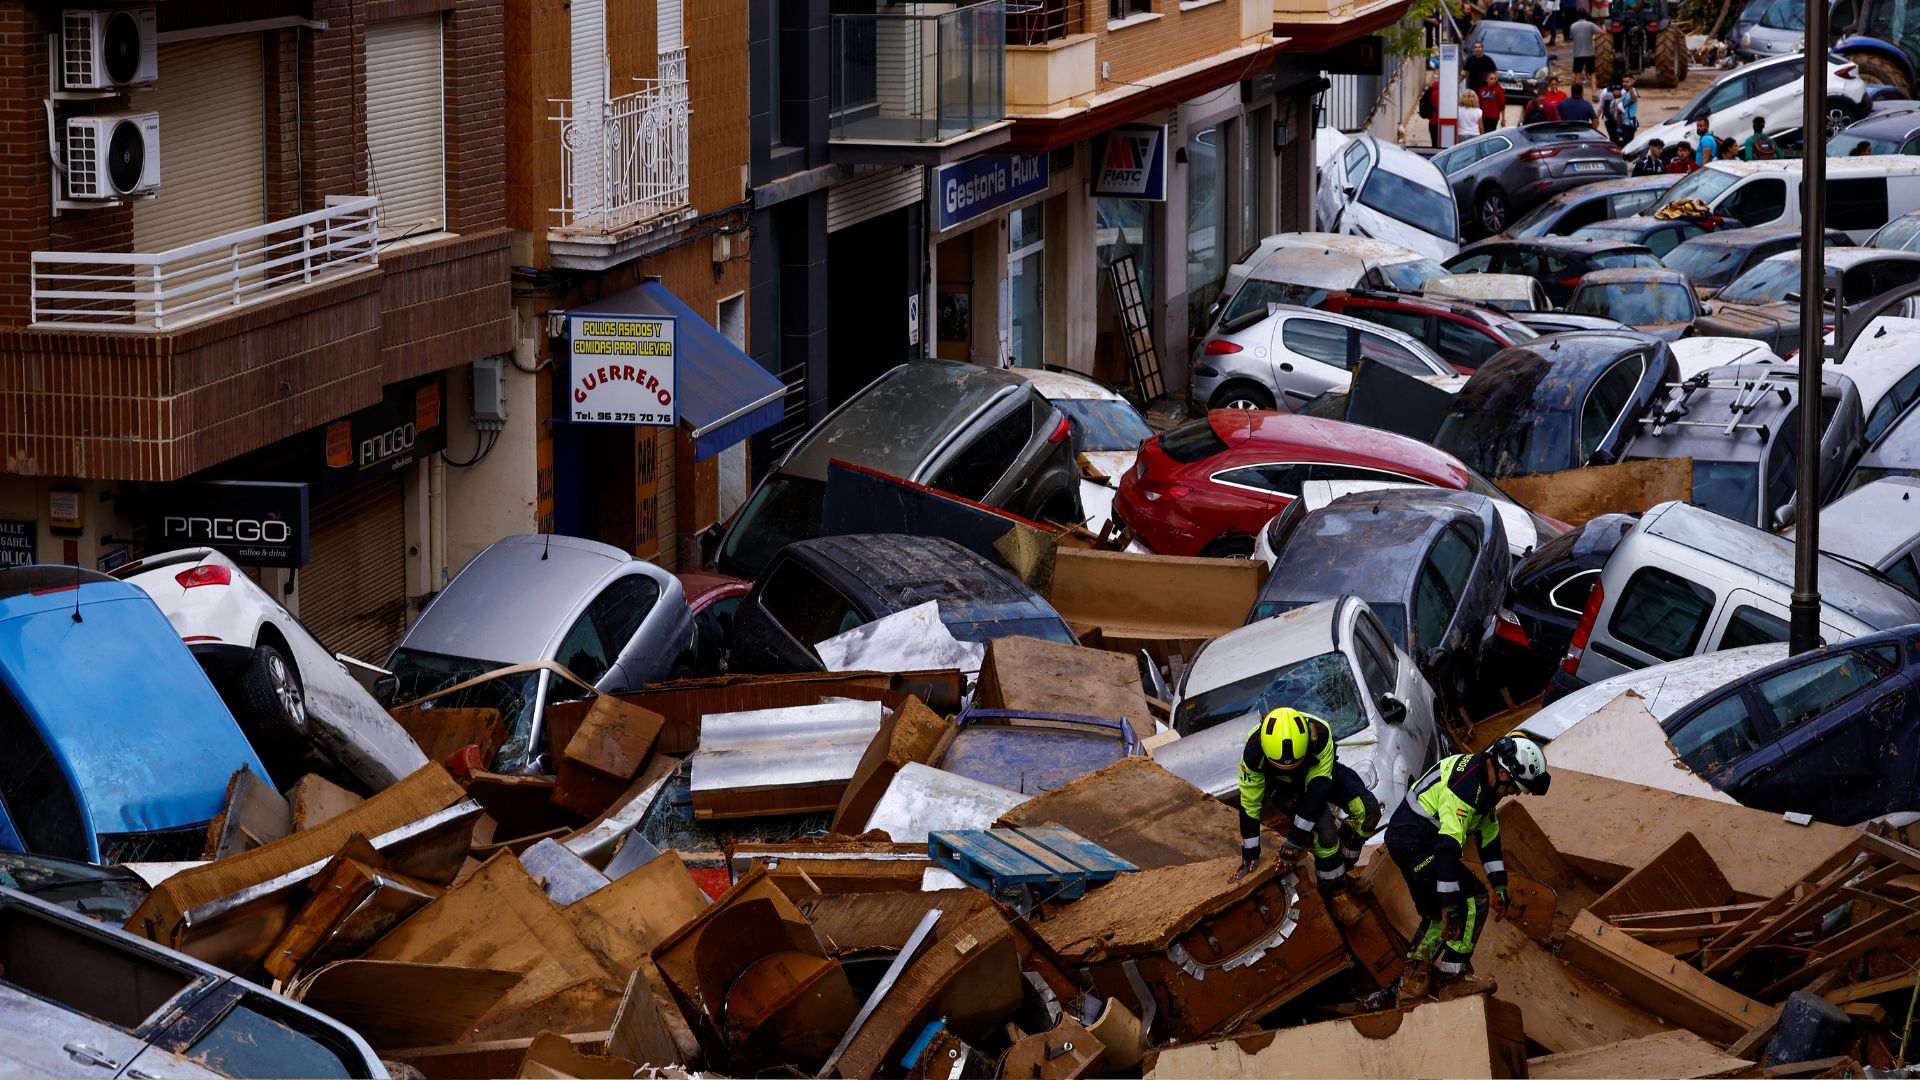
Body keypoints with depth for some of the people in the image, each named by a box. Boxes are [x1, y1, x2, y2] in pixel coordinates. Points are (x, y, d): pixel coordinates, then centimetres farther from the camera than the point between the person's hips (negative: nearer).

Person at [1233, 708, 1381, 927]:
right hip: (1284, 787, -1)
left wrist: (1294, 840, -33)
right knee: (1324, 825, -28)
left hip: (1322, 773, 1)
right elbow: (1249, 803, -22)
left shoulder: (1320, 734, -38)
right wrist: (1250, 853, -15)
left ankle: (1344, 865, 6)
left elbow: (1317, 789, -33)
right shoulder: (1254, 752, -36)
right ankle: (1335, 892, -7)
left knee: (1368, 811, -20)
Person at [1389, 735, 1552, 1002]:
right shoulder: (1465, 783, -26)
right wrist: (1450, 902, -29)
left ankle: (1412, 982, 28)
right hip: (1414, 842, -11)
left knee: (1436, 914, 22)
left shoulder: (1486, 783, 8)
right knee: (1474, 899, -11)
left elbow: (1489, 834, 19)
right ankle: (1454, 981, -7)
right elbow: (1449, 844, -30)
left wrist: (1499, 884, 18)